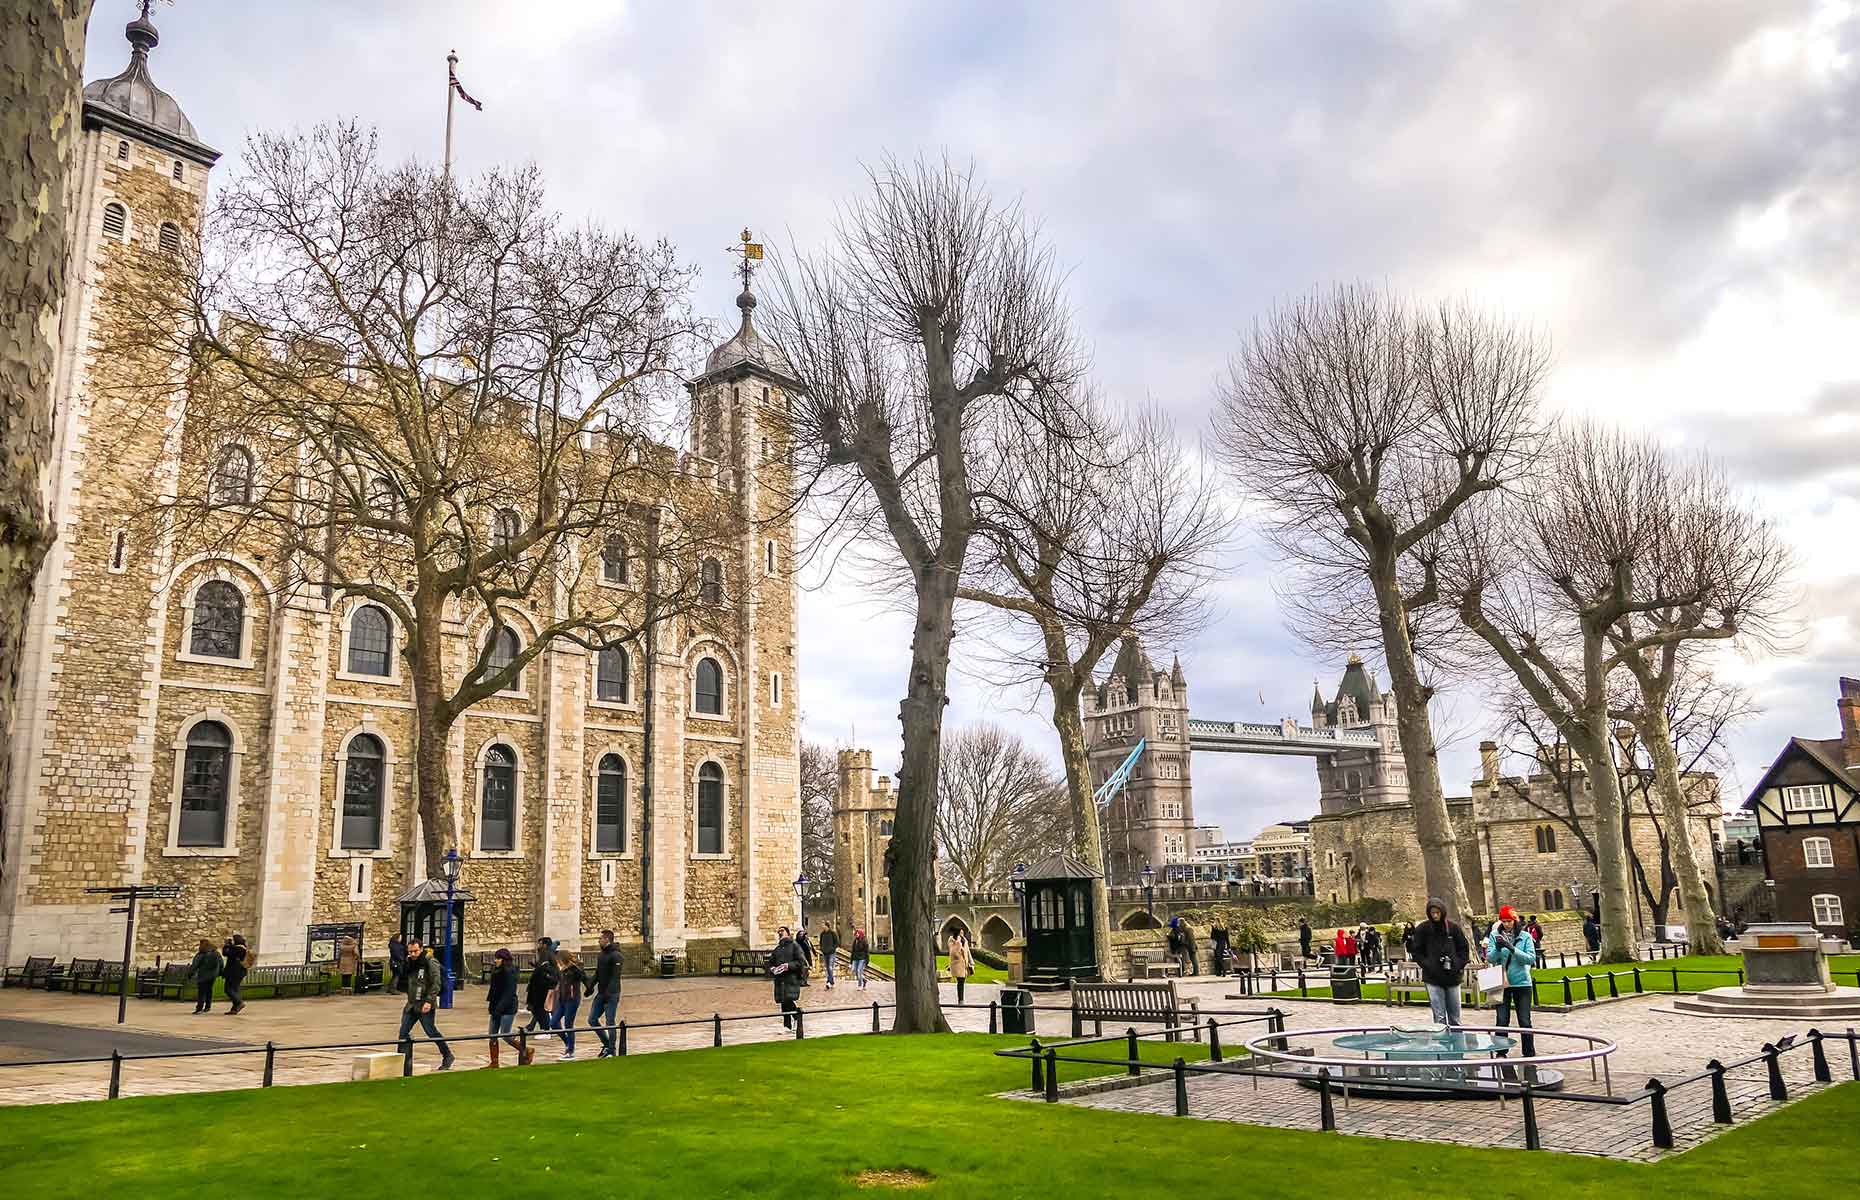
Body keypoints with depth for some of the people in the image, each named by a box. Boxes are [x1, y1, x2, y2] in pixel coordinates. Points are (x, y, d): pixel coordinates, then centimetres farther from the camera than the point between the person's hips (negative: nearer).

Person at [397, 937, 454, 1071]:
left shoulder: (430, 962, -10)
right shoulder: (409, 963, 13)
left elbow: (436, 983, -15)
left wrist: (429, 1001, -23)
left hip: (425, 1005, -7)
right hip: (411, 1004, 7)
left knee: (431, 1032, -1)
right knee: (403, 1032, 1)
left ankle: (447, 1056, 13)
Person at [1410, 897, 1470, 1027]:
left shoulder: (1453, 928, 2)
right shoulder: (1422, 929, -1)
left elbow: (1464, 948, 11)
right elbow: (1416, 951, 4)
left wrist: (1459, 965, -2)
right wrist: (1427, 965, -8)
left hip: (1452, 978, 2)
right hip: (1433, 978, -2)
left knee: (1455, 1016, 10)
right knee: (1439, 1016, -3)